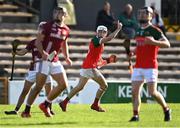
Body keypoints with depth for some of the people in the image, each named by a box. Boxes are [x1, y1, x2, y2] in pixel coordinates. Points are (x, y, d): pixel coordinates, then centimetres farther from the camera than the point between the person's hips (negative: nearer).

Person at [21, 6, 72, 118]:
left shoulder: (66, 30, 10)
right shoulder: (48, 26, -8)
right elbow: (38, 42, -10)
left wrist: (67, 57, 17)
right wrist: (43, 53, -26)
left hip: (55, 61, 6)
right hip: (44, 61, -6)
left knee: (63, 84, -4)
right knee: (39, 87, -8)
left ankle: (46, 105, 12)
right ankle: (26, 110, 2)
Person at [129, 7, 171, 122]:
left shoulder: (154, 30, -8)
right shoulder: (138, 30, 15)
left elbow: (167, 44, -15)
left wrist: (154, 41, -29)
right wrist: (133, 53, 12)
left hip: (150, 66, -7)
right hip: (138, 66, 7)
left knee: (153, 92, -10)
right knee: (135, 91, -2)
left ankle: (166, 109, 11)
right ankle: (136, 115, 2)